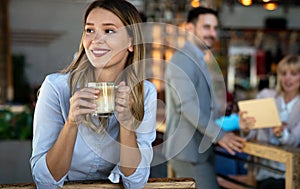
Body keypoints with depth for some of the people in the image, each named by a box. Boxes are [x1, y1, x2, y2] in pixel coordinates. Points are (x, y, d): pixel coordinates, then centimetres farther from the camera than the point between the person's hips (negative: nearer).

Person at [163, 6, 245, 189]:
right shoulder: (182, 60, -15)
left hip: (198, 148, 10)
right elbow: (186, 104, -25)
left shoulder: (197, 61, 18)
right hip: (189, 150, -10)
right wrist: (219, 135, -25)